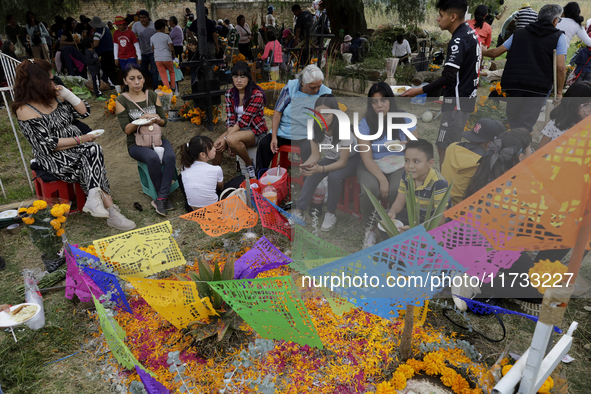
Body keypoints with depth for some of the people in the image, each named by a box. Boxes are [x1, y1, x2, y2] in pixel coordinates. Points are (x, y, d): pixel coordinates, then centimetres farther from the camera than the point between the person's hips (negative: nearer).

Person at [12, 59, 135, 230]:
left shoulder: (55, 97, 9)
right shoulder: (25, 110, -11)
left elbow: (84, 112, 13)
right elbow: (49, 144, -16)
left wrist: (68, 95, -1)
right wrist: (80, 140, -13)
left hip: (76, 149, 6)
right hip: (54, 159, -6)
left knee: (94, 150, -28)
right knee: (92, 165, -29)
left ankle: (95, 198, -32)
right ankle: (110, 211, -35)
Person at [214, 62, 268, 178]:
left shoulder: (257, 94, -17)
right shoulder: (230, 94, 2)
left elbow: (244, 120, -22)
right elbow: (230, 119, -2)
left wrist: (227, 138, -25)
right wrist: (228, 137, -20)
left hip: (256, 131, -5)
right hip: (237, 129, 6)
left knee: (232, 139, -34)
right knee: (216, 146, -20)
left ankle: (250, 165, -10)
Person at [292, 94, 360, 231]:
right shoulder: (314, 129, -19)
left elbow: (342, 162, -27)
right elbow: (315, 154, -13)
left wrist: (320, 169, -44)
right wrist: (307, 165, -37)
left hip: (350, 159, -4)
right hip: (330, 158, 4)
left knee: (334, 176, -33)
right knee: (311, 175, -22)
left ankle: (331, 213, -12)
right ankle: (299, 212, -15)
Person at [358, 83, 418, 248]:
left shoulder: (404, 119, 1)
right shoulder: (366, 123, -4)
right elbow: (367, 158, -11)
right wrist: (382, 179, -22)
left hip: (399, 165, 1)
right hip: (373, 166, 0)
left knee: (397, 190, -31)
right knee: (370, 189, -32)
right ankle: (370, 230, -6)